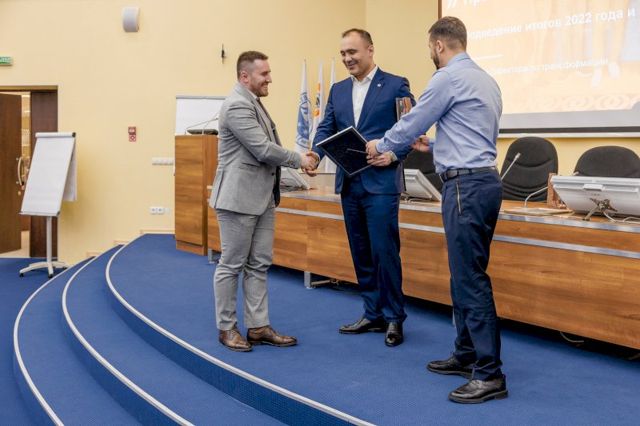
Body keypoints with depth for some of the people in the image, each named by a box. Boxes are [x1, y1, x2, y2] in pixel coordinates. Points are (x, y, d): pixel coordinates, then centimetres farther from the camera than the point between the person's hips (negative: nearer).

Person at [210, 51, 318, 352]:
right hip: (238, 197, -10)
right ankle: (227, 328, 12)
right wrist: (299, 160, -8)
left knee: (258, 266, 11)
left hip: (262, 198, 10)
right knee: (231, 265, 1)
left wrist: (297, 159, 7)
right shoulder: (237, 106, -16)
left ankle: (258, 327, 17)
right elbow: (263, 149, -20)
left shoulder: (253, 102, 17)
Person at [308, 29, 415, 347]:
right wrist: (315, 154, -12)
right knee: (361, 253, 11)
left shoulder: (395, 85, -2)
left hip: (380, 182, -6)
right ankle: (373, 314, 22)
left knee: (384, 251, -5)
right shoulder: (338, 90, 14)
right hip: (349, 183, 6)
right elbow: (326, 128, 8)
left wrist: (393, 155, -19)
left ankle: (394, 317, 8)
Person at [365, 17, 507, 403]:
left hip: (466, 185, -10)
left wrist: (380, 145, 17)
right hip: (483, 179, 10)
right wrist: (433, 147, 37)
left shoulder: (449, 78, -11)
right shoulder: (486, 80, 18)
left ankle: (490, 374, -4)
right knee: (467, 275, 15)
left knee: (471, 280, -8)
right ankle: (467, 355, 24)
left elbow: (412, 122, -1)